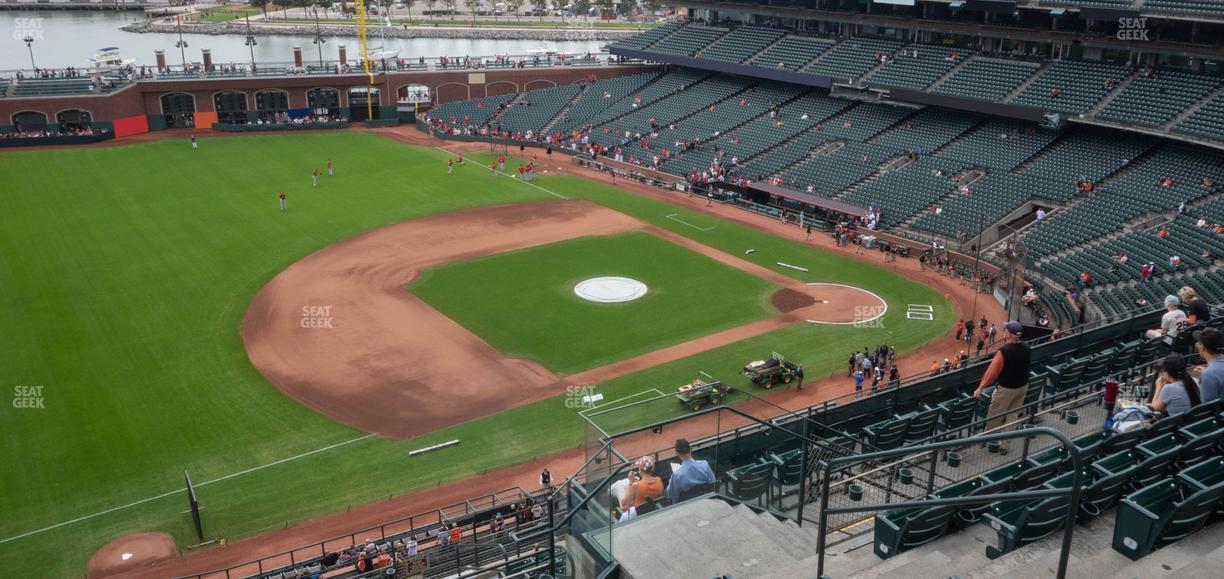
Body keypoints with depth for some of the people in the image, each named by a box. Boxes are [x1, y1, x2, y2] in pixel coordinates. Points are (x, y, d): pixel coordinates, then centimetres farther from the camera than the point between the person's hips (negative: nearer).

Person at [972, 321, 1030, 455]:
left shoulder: (1004, 351, -25)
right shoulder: (1026, 348, -6)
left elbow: (992, 371, -20)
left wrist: (980, 388, -12)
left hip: (1006, 389, -6)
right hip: (1023, 386, 7)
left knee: (994, 418, 11)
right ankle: (1004, 445, 23)